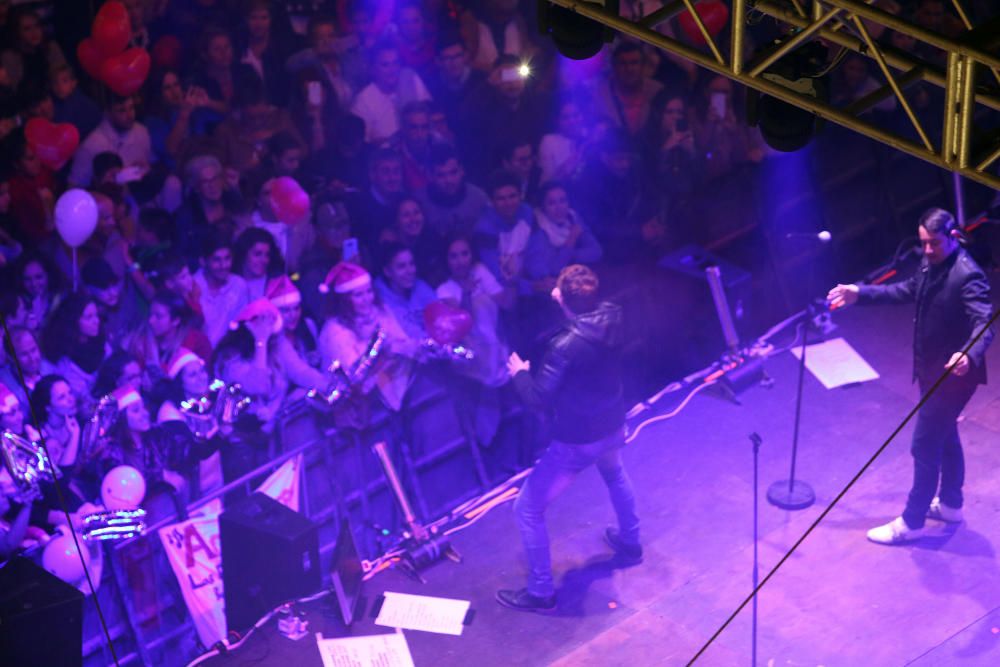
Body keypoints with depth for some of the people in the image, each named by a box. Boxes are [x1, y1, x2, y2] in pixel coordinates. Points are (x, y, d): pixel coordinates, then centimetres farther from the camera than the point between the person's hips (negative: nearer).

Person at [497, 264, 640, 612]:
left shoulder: (566, 346, -33)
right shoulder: (612, 317, -12)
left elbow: (538, 397, -24)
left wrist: (519, 372, -6)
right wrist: (568, 301, 7)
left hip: (577, 441, -8)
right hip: (613, 426, 8)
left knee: (527, 509, 7)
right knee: (615, 475, 41)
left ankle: (541, 592, 16)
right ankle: (630, 543, 60)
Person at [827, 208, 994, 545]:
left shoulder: (967, 276, -27)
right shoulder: (931, 264, 1)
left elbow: (984, 323, -36)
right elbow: (906, 291, 17)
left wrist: (969, 355, -55)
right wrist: (860, 294, 12)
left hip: (952, 375, -9)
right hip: (933, 370, 9)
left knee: (925, 446, 0)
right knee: (944, 436, 23)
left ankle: (911, 522, 12)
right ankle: (950, 503, 41)